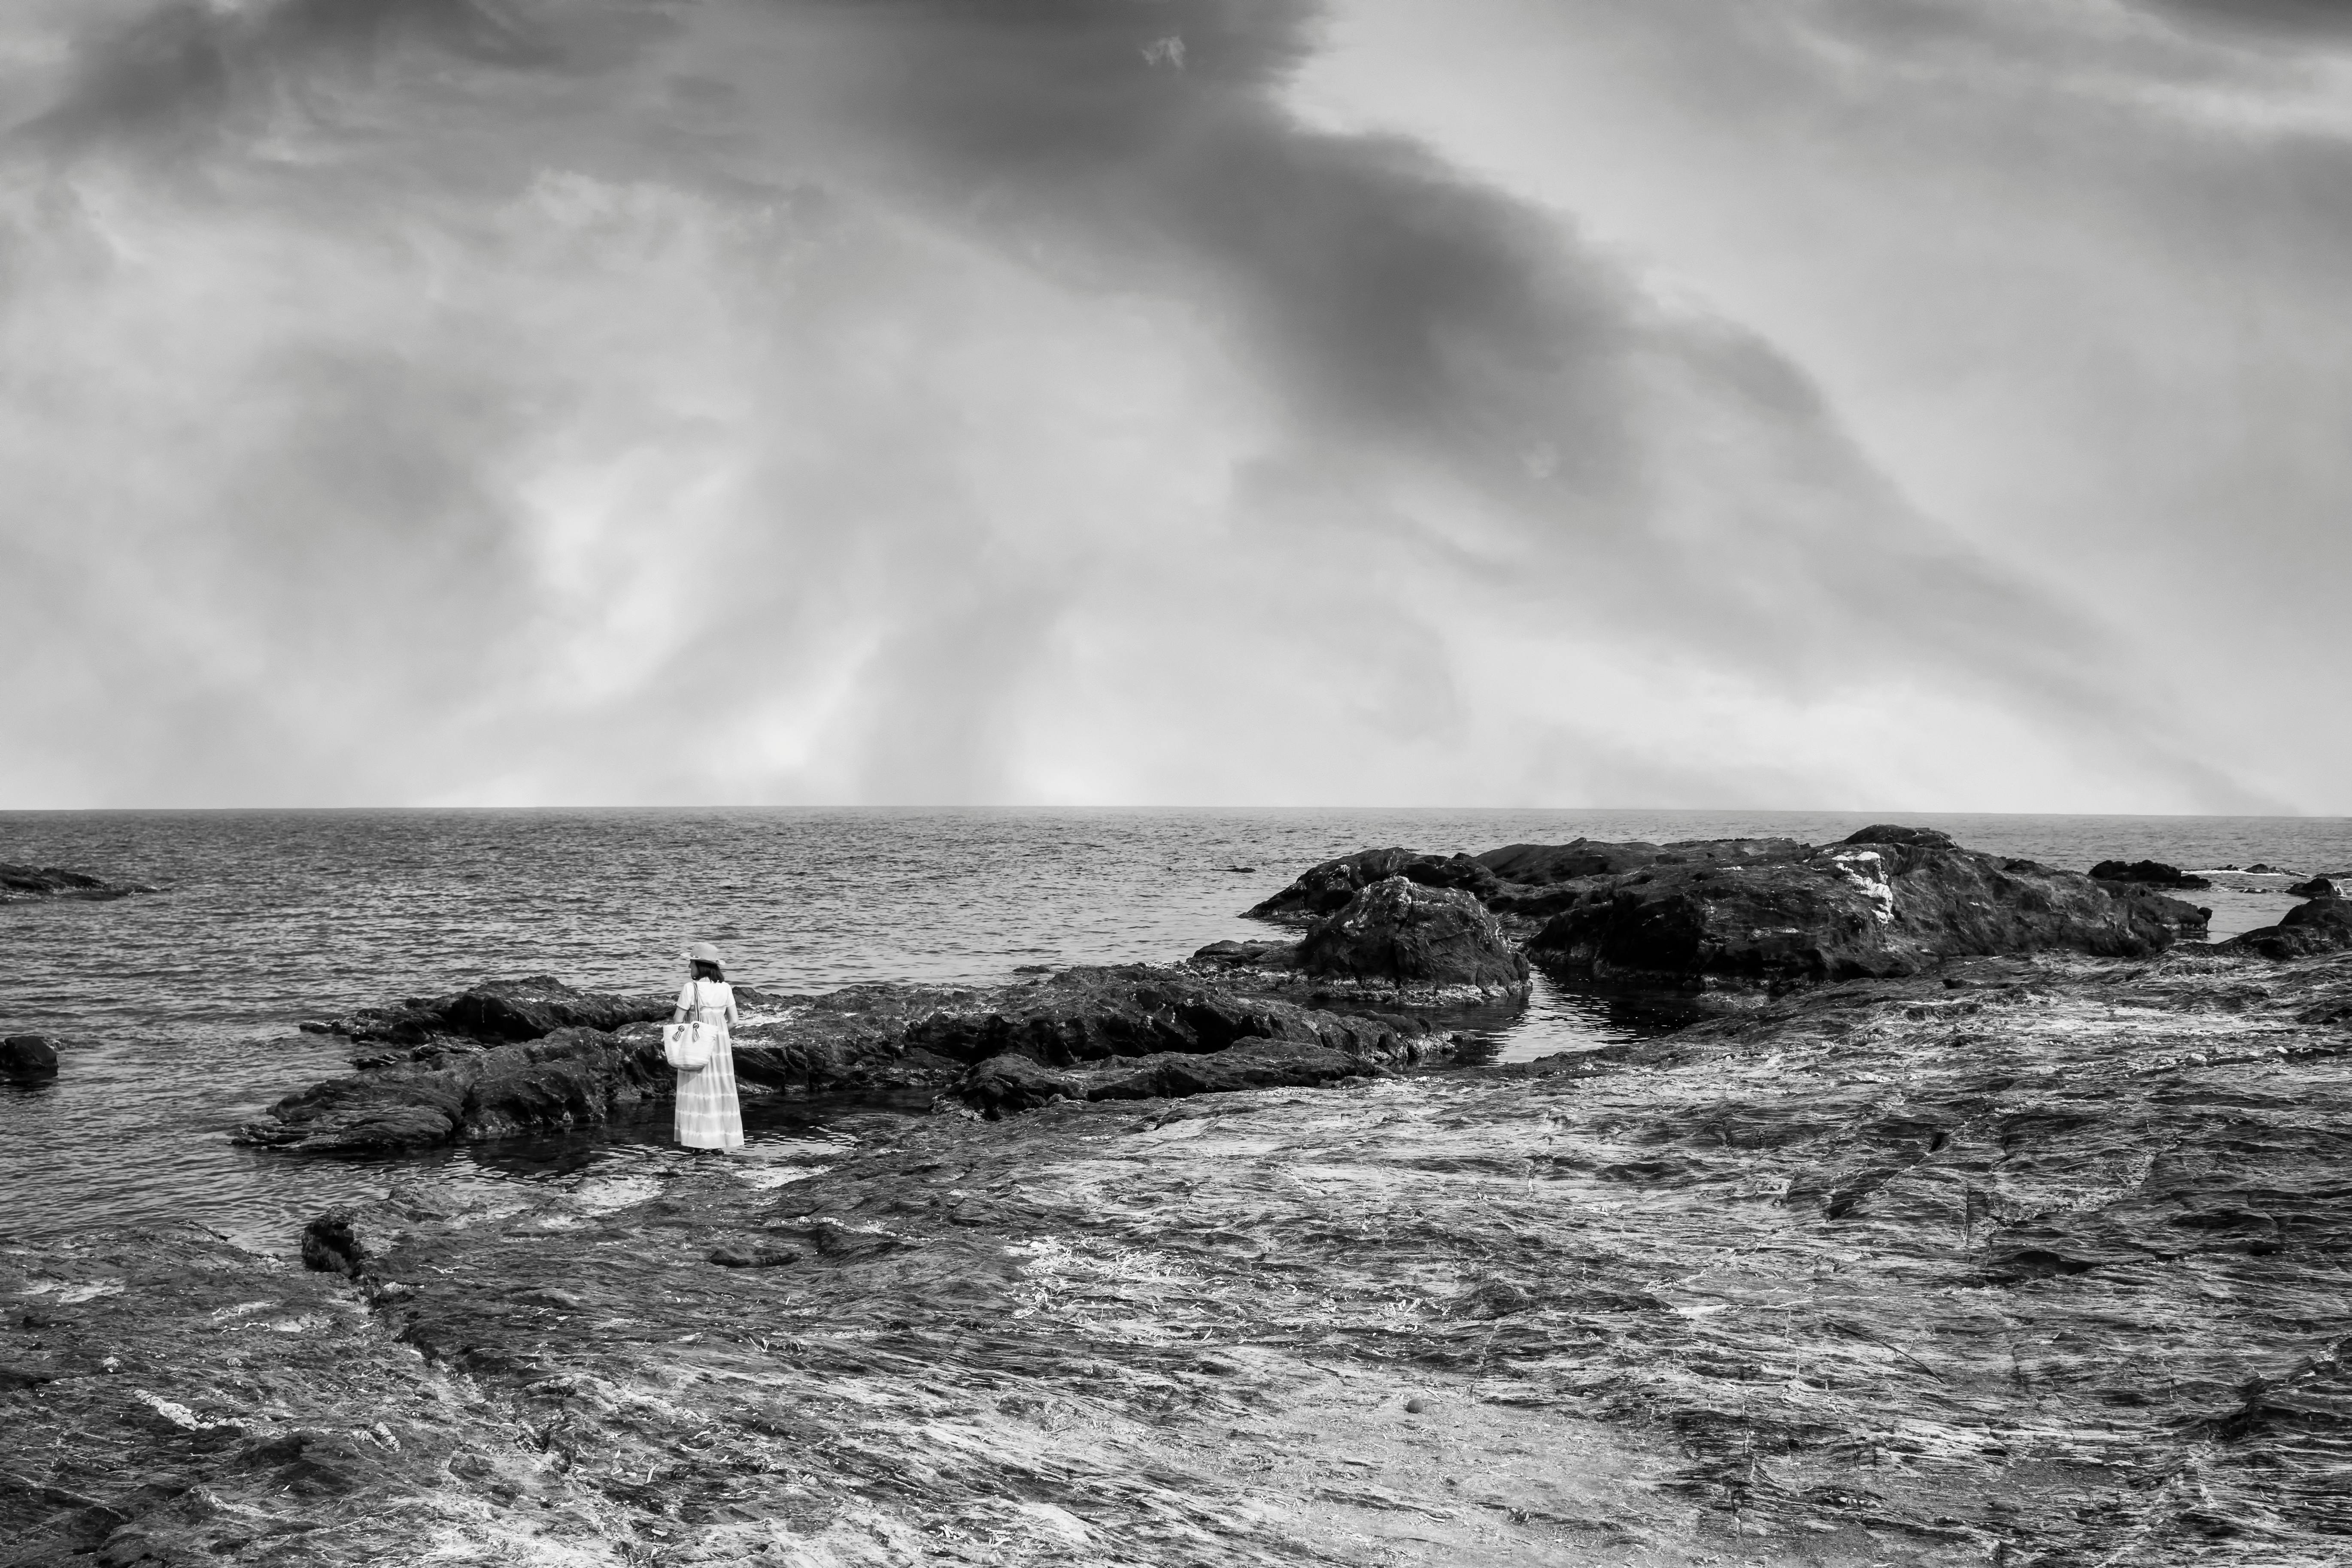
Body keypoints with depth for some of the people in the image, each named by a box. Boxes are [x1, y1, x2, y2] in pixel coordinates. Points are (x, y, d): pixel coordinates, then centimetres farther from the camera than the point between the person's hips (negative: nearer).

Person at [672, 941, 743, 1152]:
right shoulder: (725, 988, 1)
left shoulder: (691, 988, -12)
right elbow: (733, 1021, 2)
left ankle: (700, 1142, 1)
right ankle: (721, 1139, 11)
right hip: (721, 1042, 4)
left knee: (698, 1090, 2)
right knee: (720, 1089, 10)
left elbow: (677, 1020, -9)